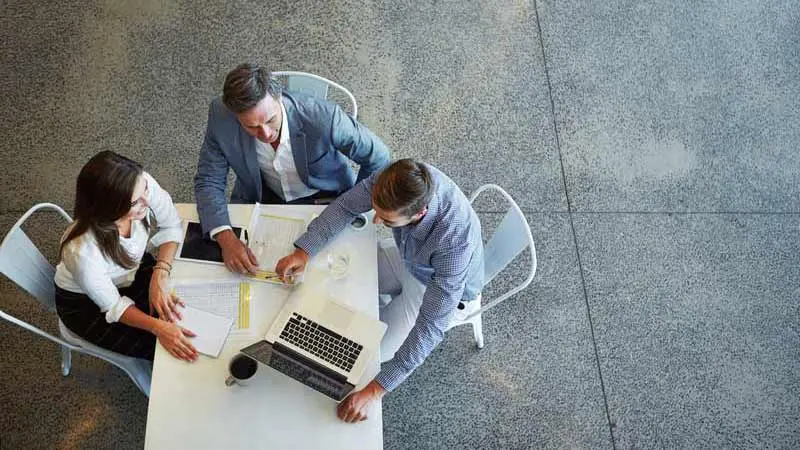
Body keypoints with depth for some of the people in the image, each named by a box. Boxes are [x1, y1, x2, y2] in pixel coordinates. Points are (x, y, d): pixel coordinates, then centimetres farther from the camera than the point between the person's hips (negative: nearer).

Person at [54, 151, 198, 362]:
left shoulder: (142, 184, -32)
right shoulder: (83, 251, -41)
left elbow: (171, 226, -12)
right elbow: (113, 305, -23)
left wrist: (160, 274, -26)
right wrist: (158, 327, -38)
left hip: (132, 271, 5)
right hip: (85, 303, -4)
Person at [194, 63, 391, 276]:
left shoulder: (323, 117, -35)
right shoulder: (221, 115, -26)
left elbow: (377, 158, -18)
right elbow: (209, 181, -16)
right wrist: (225, 238, -32)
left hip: (325, 197, -2)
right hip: (263, 196, 2)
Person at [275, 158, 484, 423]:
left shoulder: (454, 241, -46)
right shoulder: (399, 178, -32)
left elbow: (431, 326, -40)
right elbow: (347, 206, -15)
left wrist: (375, 389, -40)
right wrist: (304, 251, -28)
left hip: (448, 287, -5)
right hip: (410, 260, 5)